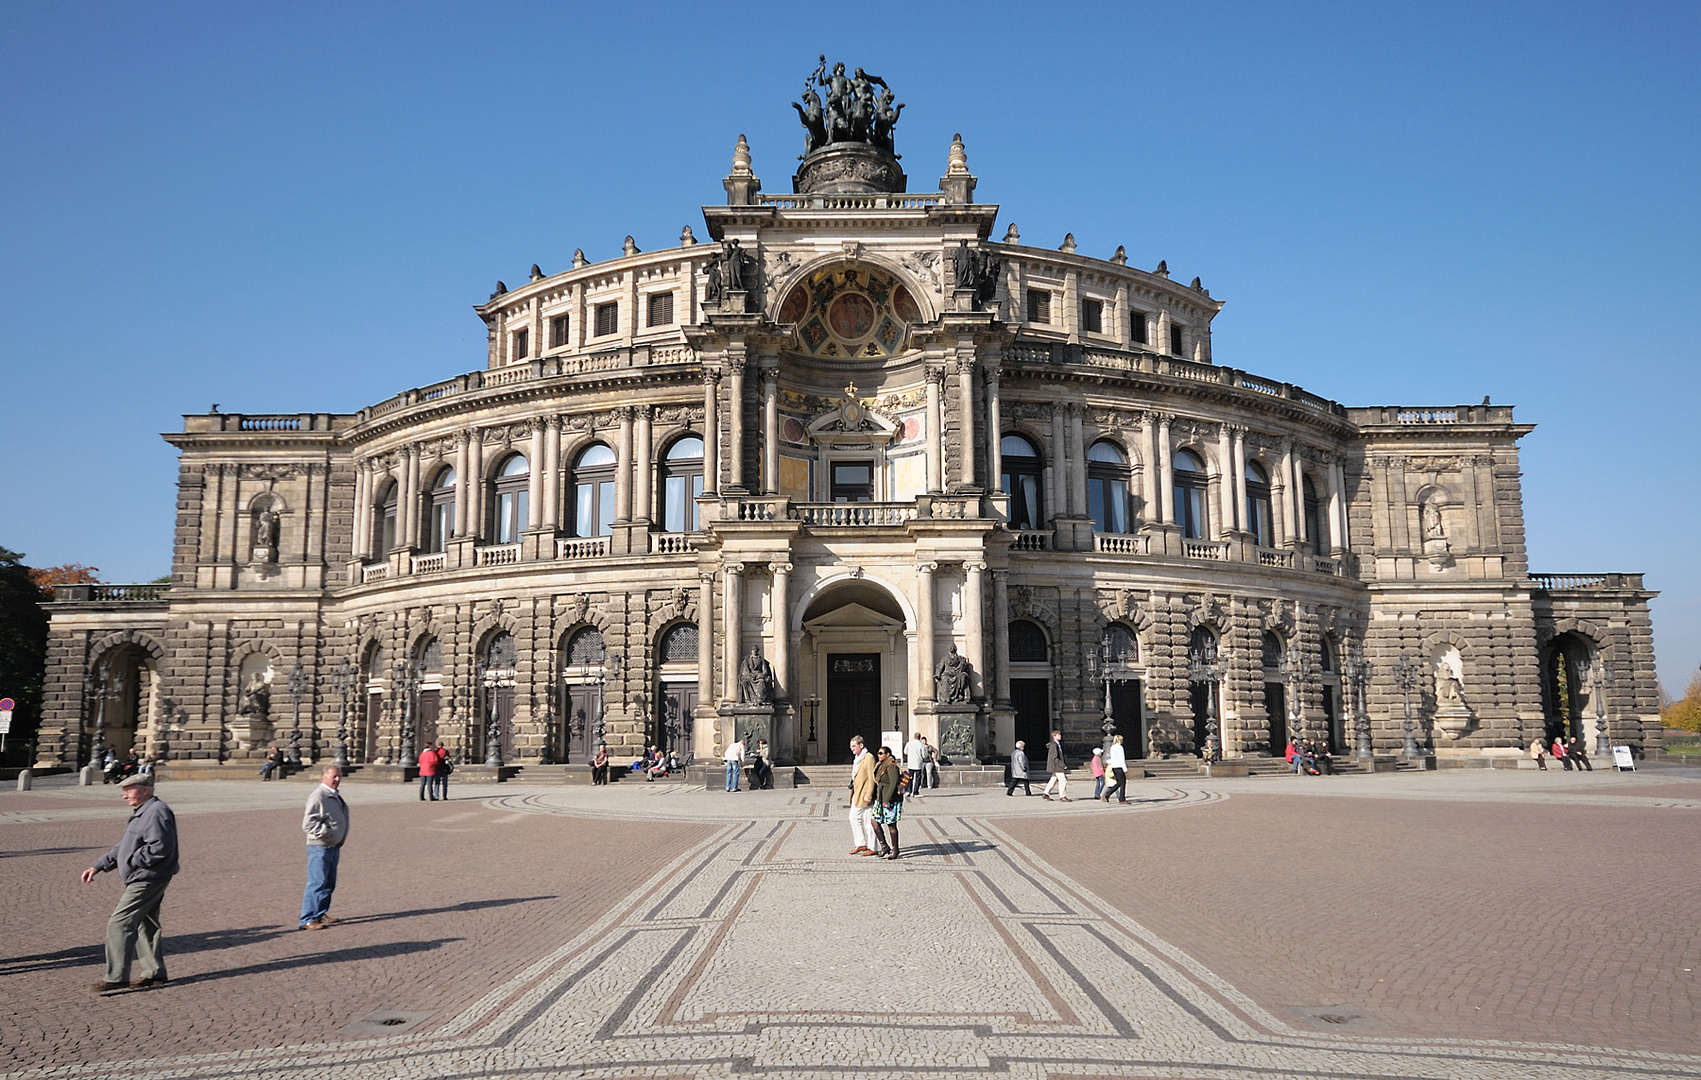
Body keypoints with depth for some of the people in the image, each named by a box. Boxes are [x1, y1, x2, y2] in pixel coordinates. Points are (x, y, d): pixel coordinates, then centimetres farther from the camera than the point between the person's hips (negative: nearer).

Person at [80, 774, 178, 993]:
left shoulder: (156, 812, -18)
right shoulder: (141, 813, 18)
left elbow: (159, 847, -26)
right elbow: (123, 847, 24)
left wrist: (131, 861, -16)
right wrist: (98, 866, 17)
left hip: (147, 880, -11)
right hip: (142, 880, 11)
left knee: (119, 923, -9)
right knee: (145, 925, 15)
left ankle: (116, 977, -4)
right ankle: (154, 973, 22)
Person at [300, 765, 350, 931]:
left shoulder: (335, 796, 15)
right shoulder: (318, 797, -15)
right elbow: (308, 824, -20)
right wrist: (327, 833, -23)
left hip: (333, 847, 9)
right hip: (319, 847, -9)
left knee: (329, 884, 15)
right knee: (317, 883, -9)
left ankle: (321, 914, 26)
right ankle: (307, 920, -4)